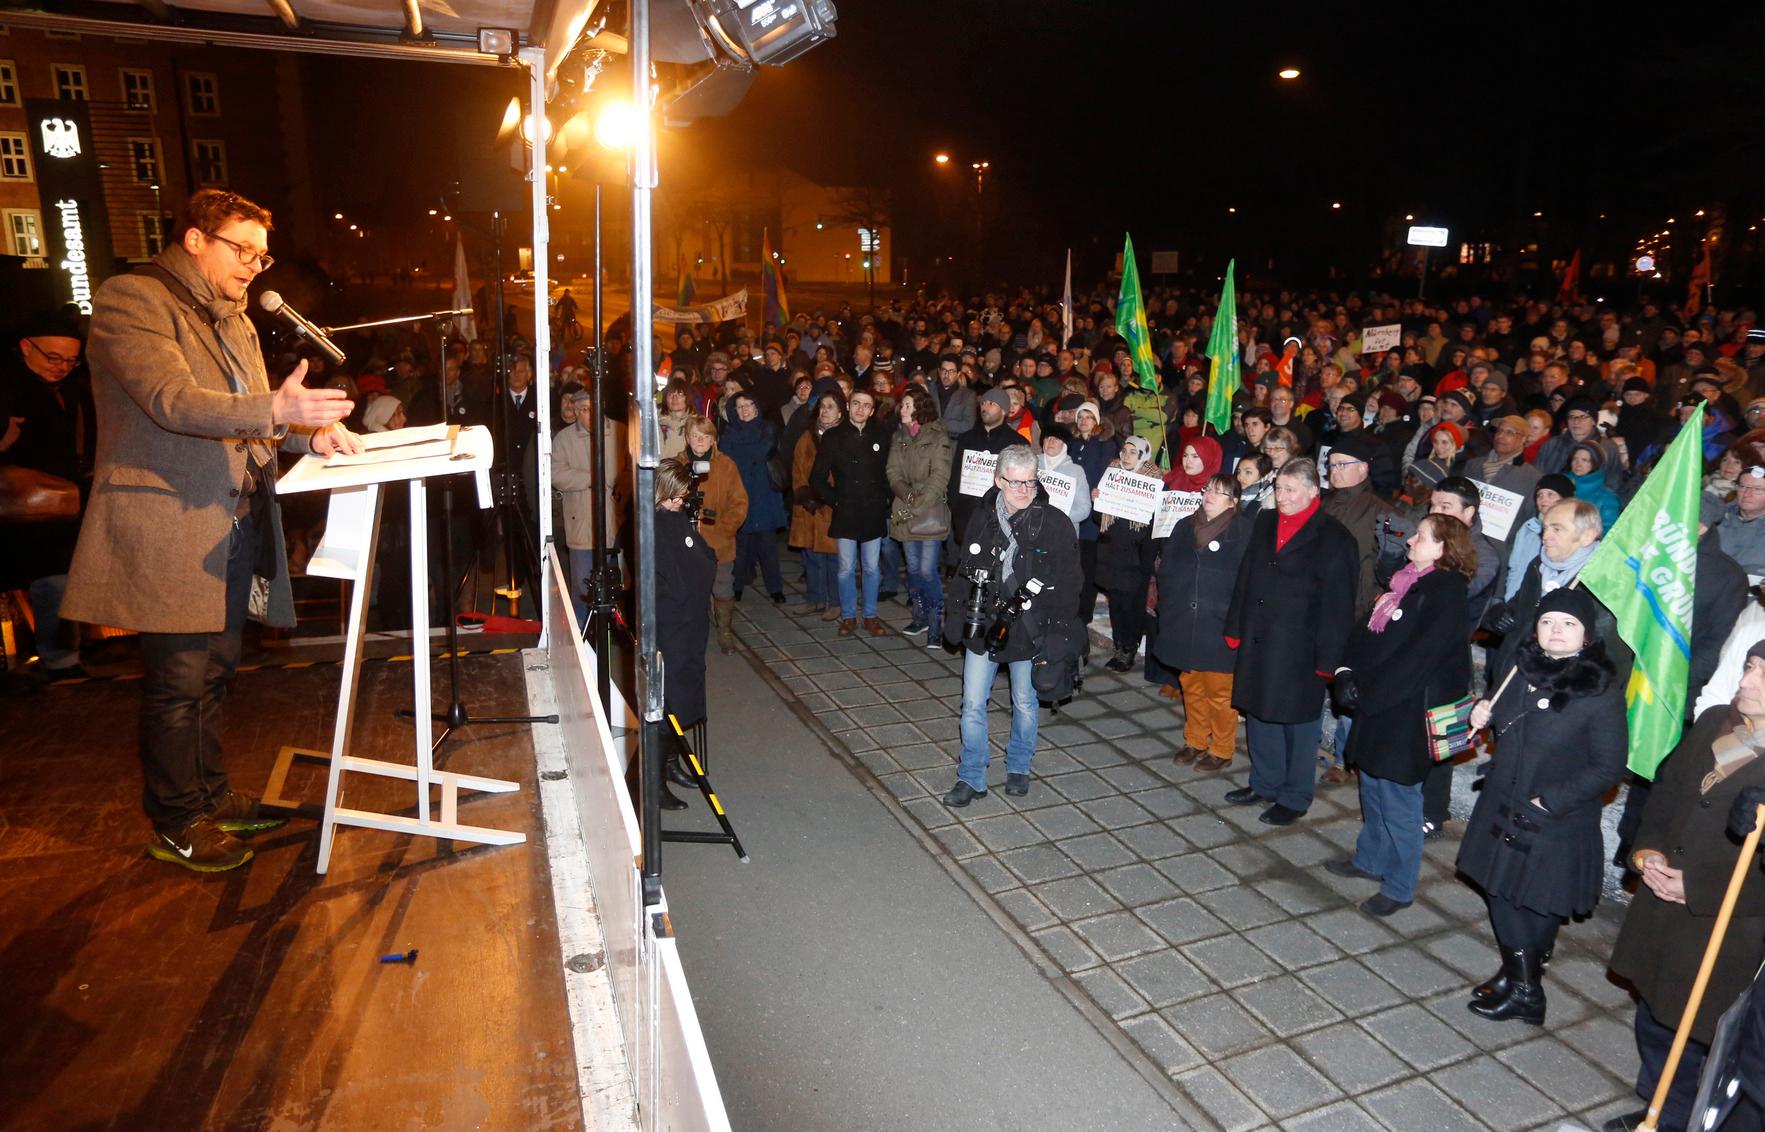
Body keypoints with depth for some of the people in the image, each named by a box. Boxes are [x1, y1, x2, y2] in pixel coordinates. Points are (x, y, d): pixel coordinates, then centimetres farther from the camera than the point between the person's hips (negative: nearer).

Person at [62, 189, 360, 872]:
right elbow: (171, 401, -23)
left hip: (233, 526, 8)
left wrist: (309, 435, 1)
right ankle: (176, 824, 15)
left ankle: (210, 796, 30)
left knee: (213, 673, 17)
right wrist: (274, 409, -37)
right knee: (178, 682, 0)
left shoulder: (232, 320, 19)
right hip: (167, 527, -8)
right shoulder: (131, 299, -8)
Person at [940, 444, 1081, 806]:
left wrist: (1058, 631, -11)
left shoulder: (1055, 523, -11)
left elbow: (1069, 582, -7)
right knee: (973, 704, 5)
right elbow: (964, 571, 9)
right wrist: (956, 616, 6)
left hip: (1029, 628, -2)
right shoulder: (982, 518, -1)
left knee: (1025, 703, 15)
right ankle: (971, 778, 19)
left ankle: (1019, 767, 37)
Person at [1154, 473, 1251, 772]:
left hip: (1220, 627, -5)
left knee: (1219, 691, 4)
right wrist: (1168, 610, 8)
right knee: (1191, 686, 17)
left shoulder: (1244, 531, -10)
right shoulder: (1185, 526, 7)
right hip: (1184, 626, 5)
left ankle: (1222, 750, 20)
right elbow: (1166, 570, 12)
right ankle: (1195, 741, 33)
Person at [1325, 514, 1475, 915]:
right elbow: (1366, 632, 10)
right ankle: (1370, 860, 37)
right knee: (1372, 786, 20)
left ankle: (1399, 887, 15)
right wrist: (1346, 672, -5)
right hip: (1376, 704, 8)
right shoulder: (1405, 582, 10)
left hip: (1409, 711, -8)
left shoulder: (1445, 595, -16)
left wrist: (1364, 691, -17)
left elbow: (1417, 658, -22)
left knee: (1397, 798, 1)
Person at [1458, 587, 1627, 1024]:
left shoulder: (1602, 692, -18)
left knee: (1539, 903, 8)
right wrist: (1485, 717, -3)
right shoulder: (1521, 668, 0)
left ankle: (1524, 988, 26)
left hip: (1557, 823, -6)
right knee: (1501, 892, 14)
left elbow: (1608, 767, -16)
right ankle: (1519, 978, 34)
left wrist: (1548, 801, -18)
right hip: (1502, 807, 6)